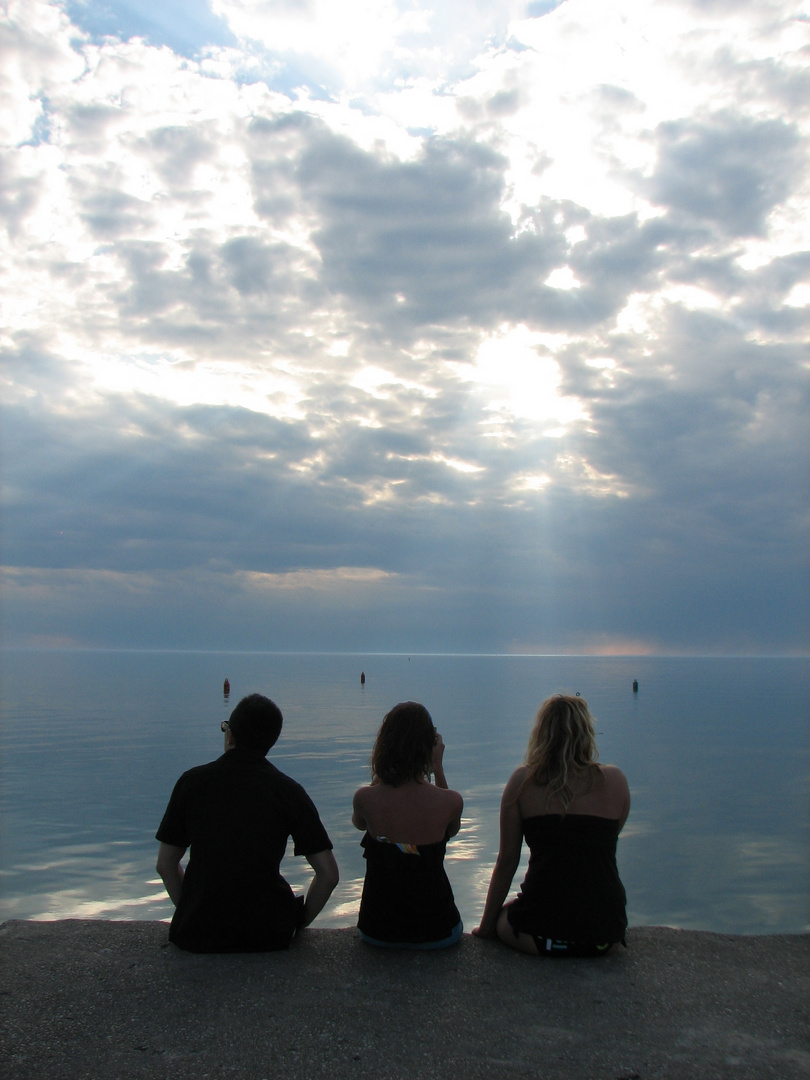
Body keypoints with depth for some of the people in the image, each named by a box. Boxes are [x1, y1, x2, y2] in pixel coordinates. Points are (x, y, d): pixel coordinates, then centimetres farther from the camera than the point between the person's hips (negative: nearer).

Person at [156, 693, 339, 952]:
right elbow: (328, 875, -6)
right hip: (270, 934, -1)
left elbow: (165, 865, 4)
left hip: (198, 933, 1)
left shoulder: (192, 781, -3)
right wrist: (299, 922, 9)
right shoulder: (288, 790, -5)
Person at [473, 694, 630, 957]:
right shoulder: (615, 780, 0)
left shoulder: (523, 781, -3)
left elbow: (506, 861, 3)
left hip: (542, 935, -1)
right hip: (606, 936, 2)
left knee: (499, 918, 31)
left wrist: (486, 925, 15)